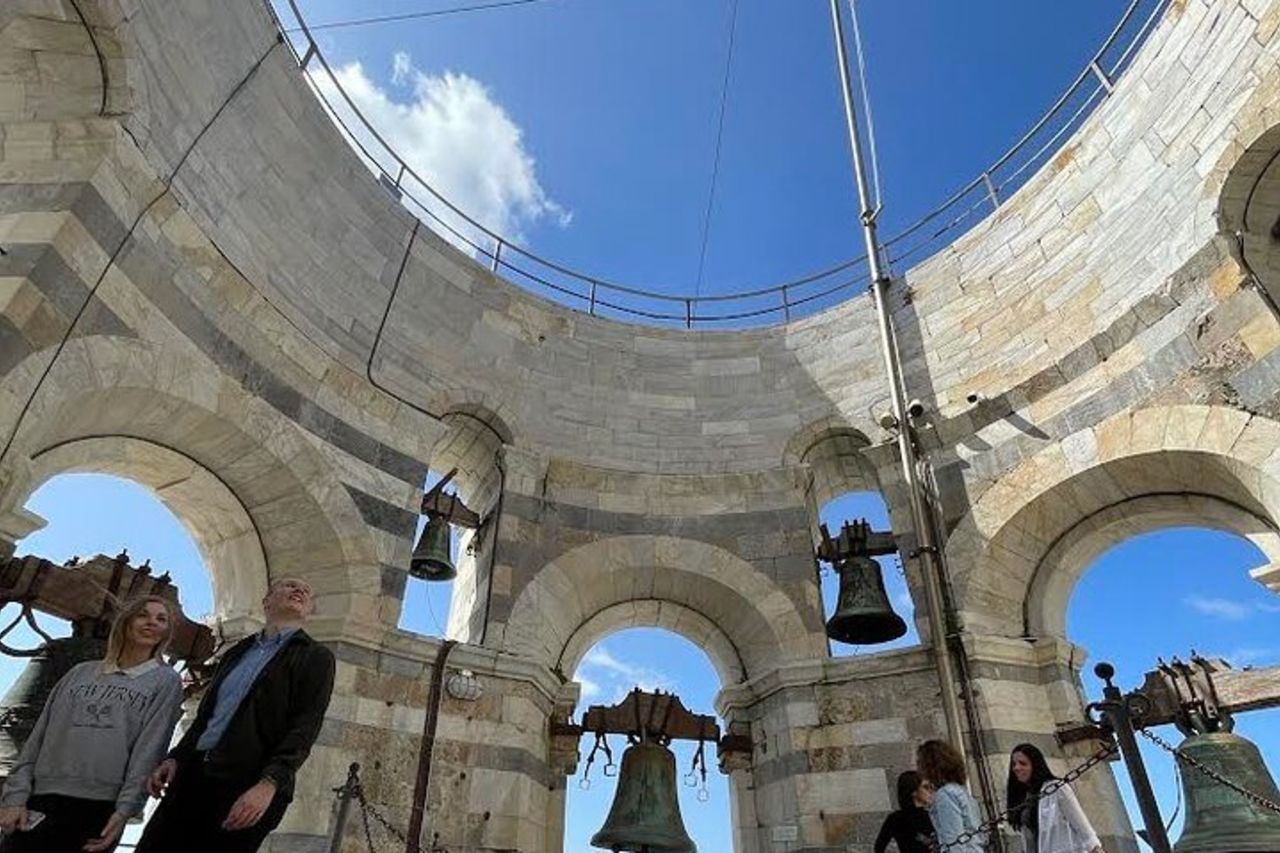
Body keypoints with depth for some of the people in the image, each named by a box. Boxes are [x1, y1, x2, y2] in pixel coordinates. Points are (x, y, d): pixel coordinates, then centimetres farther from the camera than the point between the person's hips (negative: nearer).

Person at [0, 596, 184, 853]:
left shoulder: (166, 681, 6)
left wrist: (125, 809, -12)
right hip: (39, 799, 3)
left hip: (98, 806, -3)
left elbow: (149, 750, -3)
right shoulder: (81, 672, 16)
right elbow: (40, 736, 12)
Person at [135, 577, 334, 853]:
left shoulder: (315, 657, 2)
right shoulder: (237, 651, 21)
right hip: (193, 775, 5)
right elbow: (206, 713, 23)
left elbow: (305, 726, -9)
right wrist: (176, 757, 7)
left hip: (247, 786, -5)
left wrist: (269, 784, -21)